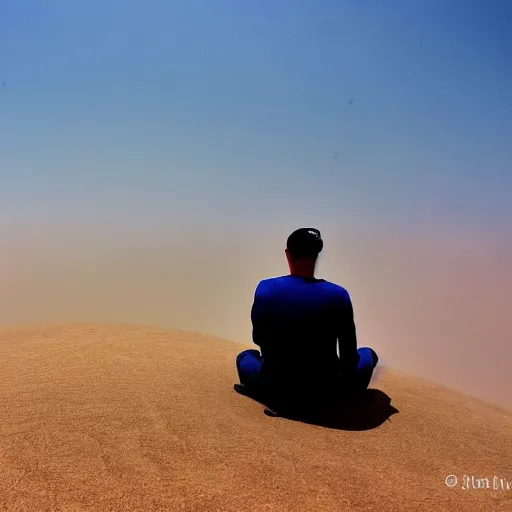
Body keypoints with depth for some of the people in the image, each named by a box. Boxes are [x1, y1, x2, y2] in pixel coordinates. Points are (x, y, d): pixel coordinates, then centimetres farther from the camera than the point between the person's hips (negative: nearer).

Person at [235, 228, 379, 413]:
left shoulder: (265, 289, -12)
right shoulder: (338, 295, -14)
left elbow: (258, 340, 3)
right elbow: (349, 355, -6)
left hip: (277, 389, 1)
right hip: (324, 392, -1)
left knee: (245, 356, 32)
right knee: (368, 354, 24)